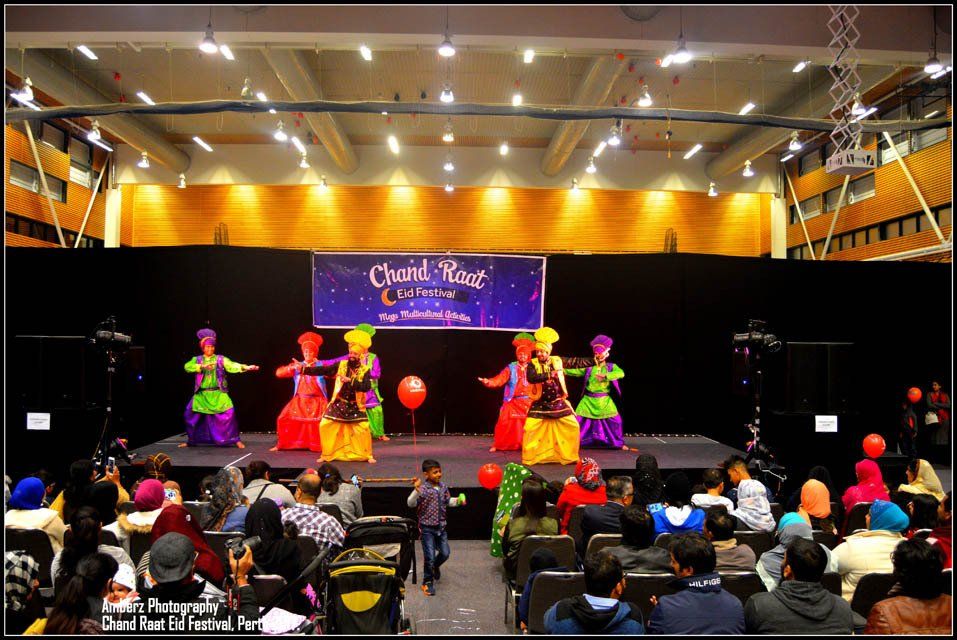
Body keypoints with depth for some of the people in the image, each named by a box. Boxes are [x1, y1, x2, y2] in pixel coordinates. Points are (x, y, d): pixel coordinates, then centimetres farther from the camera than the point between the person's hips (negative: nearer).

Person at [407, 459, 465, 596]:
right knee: (429, 556, -2)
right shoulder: (422, 489, -18)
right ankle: (427, 582, 19)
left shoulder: (443, 487, 1)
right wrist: (416, 490, -40)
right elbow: (410, 504, -27)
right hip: (427, 528, -6)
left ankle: (434, 567, 43)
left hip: (441, 527, 6)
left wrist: (457, 501, 1)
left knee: (445, 553, 11)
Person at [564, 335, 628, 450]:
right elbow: (574, 371, 3)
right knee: (578, 419, -1)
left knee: (614, 420, -5)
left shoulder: (611, 367, -2)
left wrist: (605, 375, -34)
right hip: (588, 400, 1)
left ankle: (619, 443, 15)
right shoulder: (588, 367, 4)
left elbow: (621, 373, -21)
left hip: (604, 401, -1)